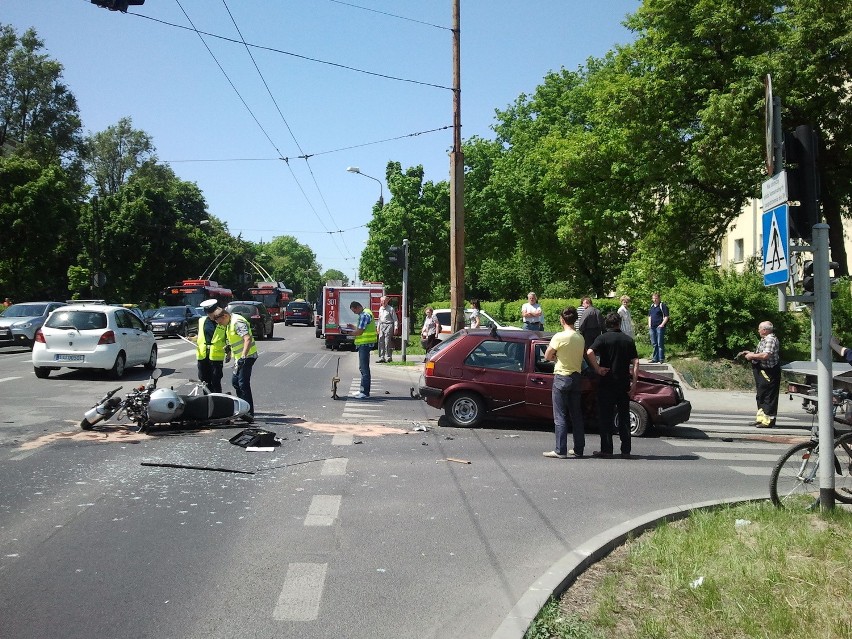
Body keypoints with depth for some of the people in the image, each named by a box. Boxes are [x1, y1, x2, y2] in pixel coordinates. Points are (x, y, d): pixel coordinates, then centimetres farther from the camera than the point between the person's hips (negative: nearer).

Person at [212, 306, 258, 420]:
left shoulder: (238, 322, -19)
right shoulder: (229, 324, 13)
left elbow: (248, 339, -30)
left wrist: (243, 357, -36)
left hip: (247, 356, -10)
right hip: (239, 357, 10)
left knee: (243, 383, -13)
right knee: (235, 381, 13)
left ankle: (249, 413, -12)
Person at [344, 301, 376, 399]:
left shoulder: (364, 315, -17)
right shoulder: (364, 314, 16)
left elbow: (359, 332, -20)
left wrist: (349, 332, -5)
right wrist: (353, 326, 15)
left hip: (365, 344, -11)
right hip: (364, 344, 11)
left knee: (364, 368, -8)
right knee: (363, 368, 15)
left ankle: (365, 392, -6)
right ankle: (363, 390, 22)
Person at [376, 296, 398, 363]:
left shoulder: (391, 309, -5)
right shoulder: (380, 309, 16)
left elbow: (395, 319, -6)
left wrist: (395, 327, -12)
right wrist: (378, 327, 21)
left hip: (388, 325, -7)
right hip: (382, 325, 7)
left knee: (387, 342, -8)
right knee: (381, 342, 4)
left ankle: (389, 357, -3)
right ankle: (381, 357, 9)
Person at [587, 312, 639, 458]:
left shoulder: (603, 338, -5)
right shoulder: (628, 340, 6)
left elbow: (590, 352, -22)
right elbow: (635, 362, 1)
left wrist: (597, 369, -12)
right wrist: (634, 382, 1)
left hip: (606, 382, -3)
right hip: (624, 383, 3)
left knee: (605, 416, 4)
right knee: (624, 416, 10)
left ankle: (606, 449, 4)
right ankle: (626, 450, 12)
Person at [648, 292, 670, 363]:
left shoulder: (662, 305, -4)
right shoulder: (651, 306, 18)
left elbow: (666, 316, -8)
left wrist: (662, 324, -15)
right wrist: (649, 325, 14)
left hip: (659, 327, -7)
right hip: (652, 327, 7)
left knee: (660, 343, -6)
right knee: (654, 344, 10)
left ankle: (661, 359, -2)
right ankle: (655, 359, 16)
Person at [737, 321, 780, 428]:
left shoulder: (770, 339, -17)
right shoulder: (764, 340, 17)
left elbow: (765, 355, -27)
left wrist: (752, 356, -15)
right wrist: (749, 353, 14)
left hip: (769, 372, -11)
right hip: (762, 372, 11)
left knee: (768, 397, -6)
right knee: (760, 396, 16)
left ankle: (768, 420, -2)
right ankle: (761, 417, 23)